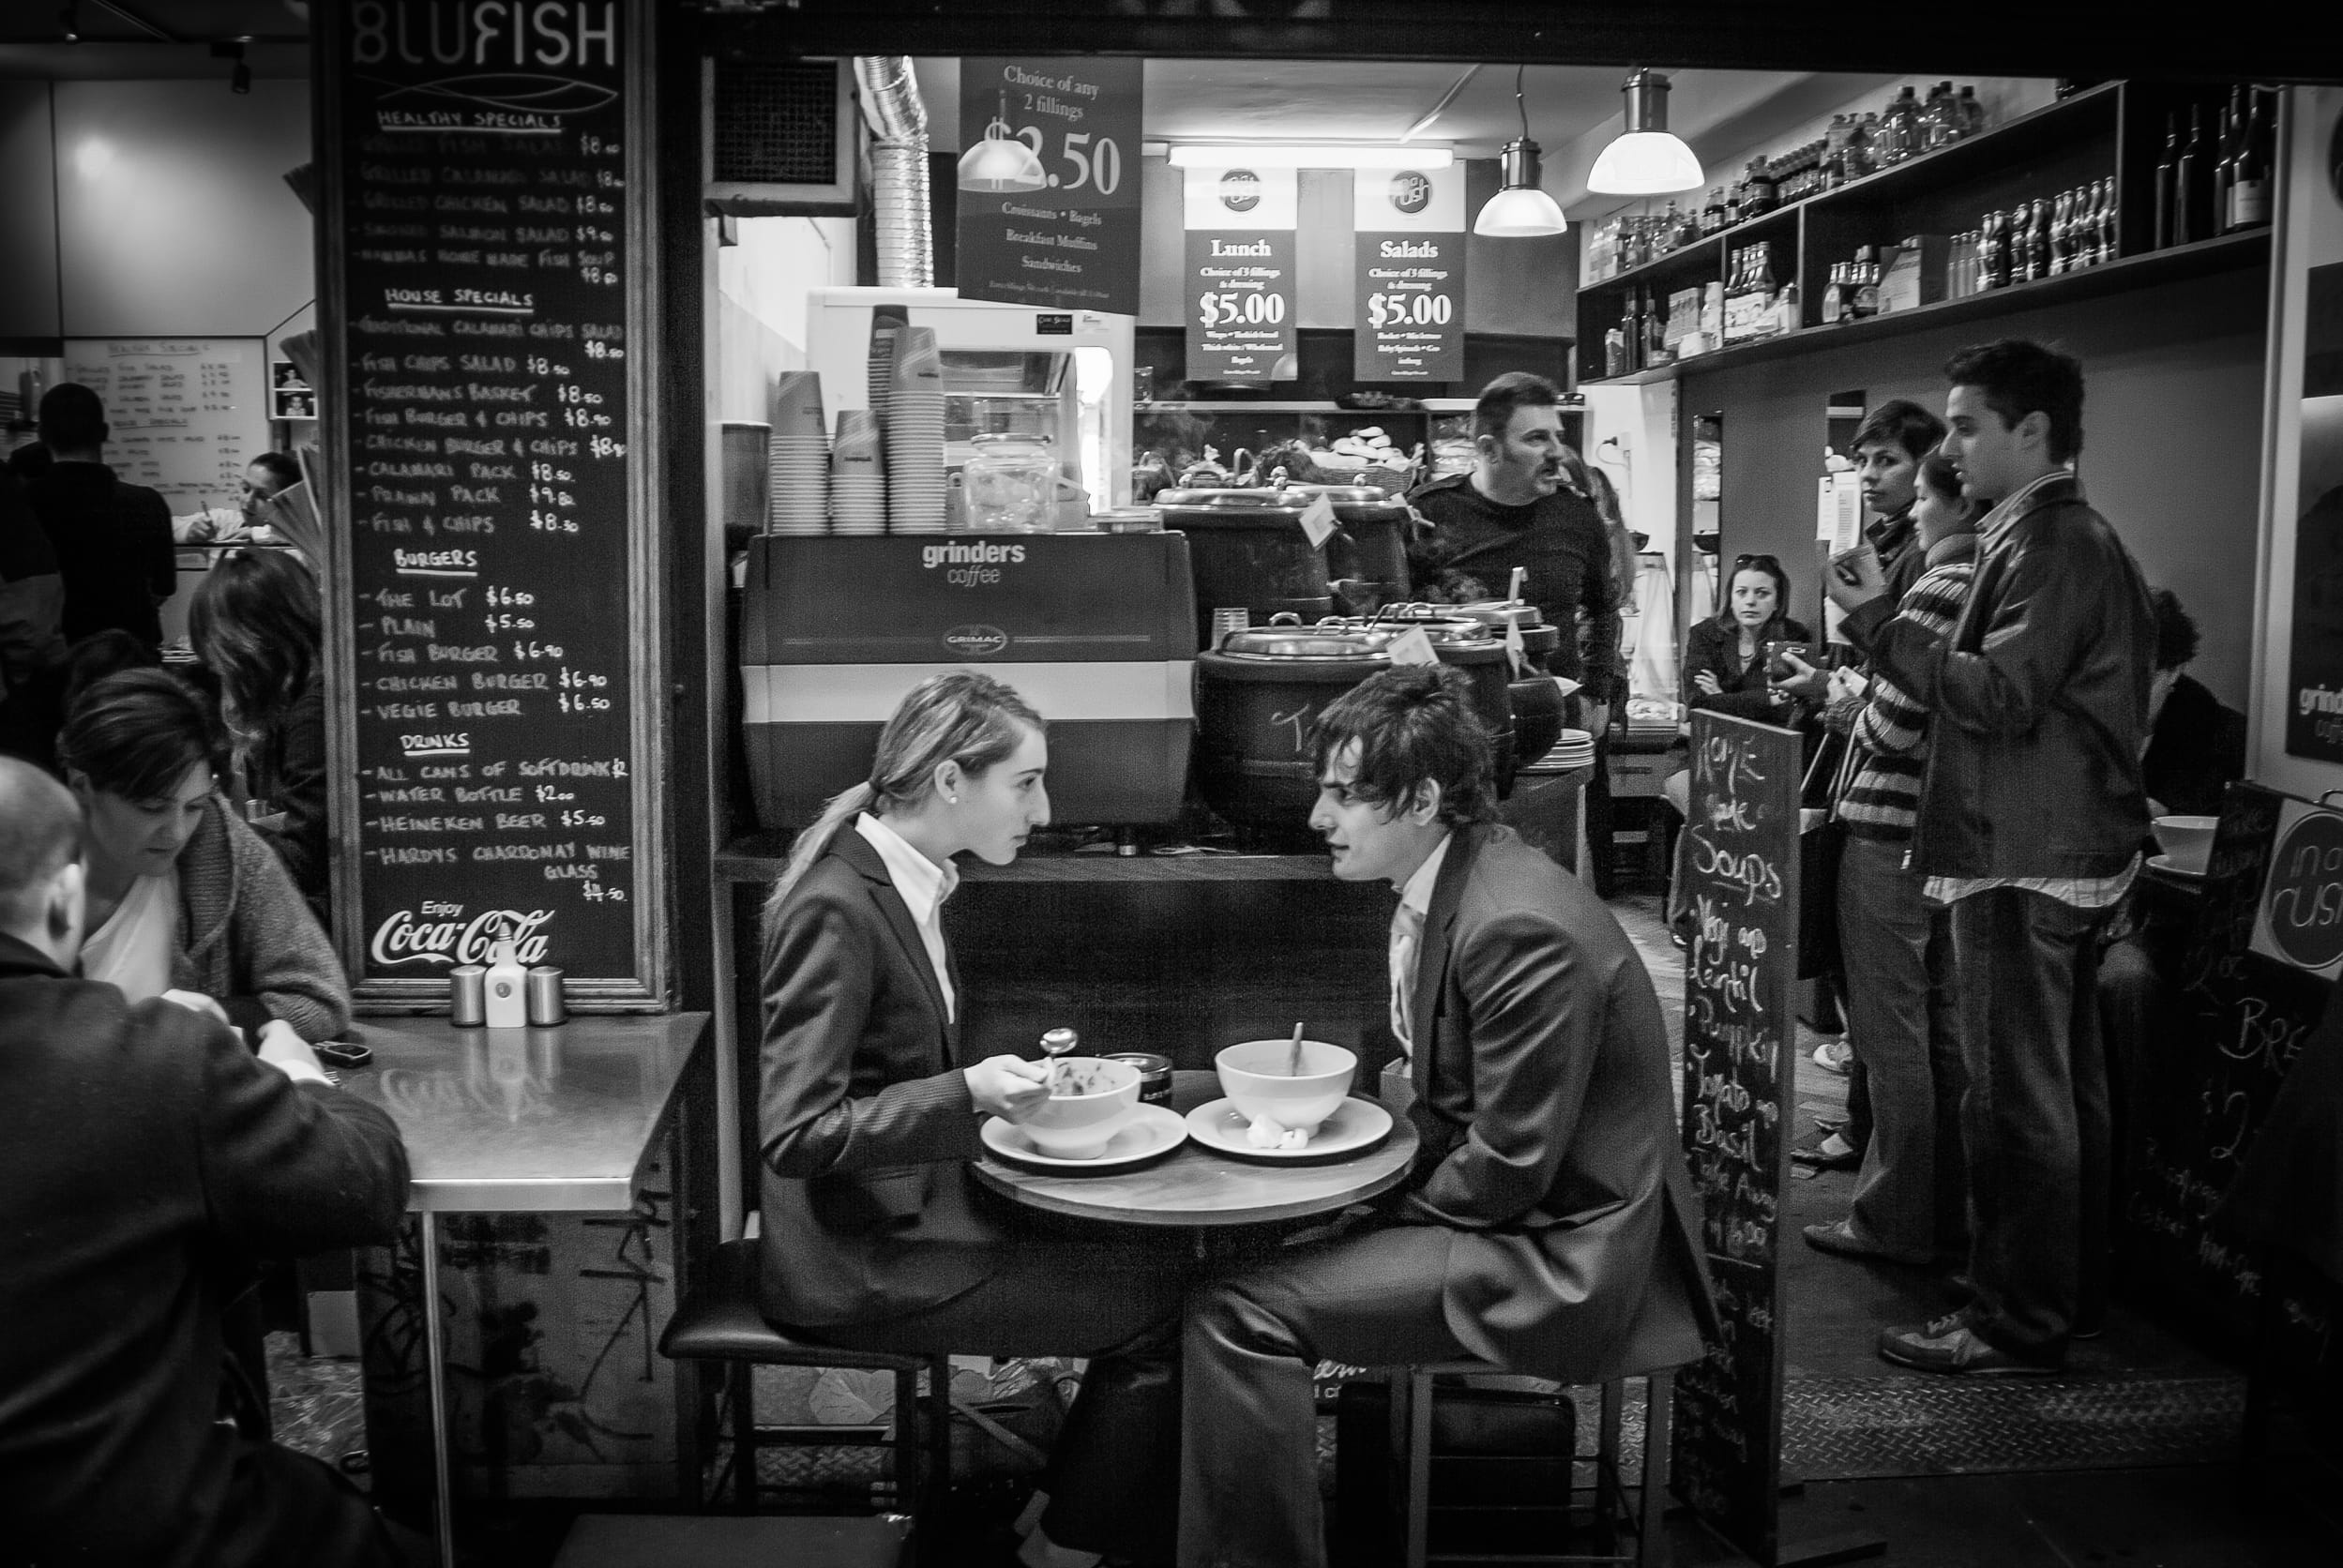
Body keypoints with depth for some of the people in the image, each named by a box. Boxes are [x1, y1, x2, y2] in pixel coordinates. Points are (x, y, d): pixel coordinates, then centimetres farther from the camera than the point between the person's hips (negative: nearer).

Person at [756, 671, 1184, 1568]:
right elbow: (795, 1134, -23)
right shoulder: (837, 907, -21)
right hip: (860, 1261, -9)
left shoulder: (906, 885, 8)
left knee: (1148, 1270, -1)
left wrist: (1005, 1086, 6)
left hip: (913, 1214, 9)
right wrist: (966, 1095, -28)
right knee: (1154, 1307, -11)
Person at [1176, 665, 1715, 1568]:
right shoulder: (1443, 887, 4)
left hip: (1556, 1257, -10)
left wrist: (1399, 1213, -9)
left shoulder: (1519, 927, -26)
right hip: (1496, 1200, 10)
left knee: (1237, 1312, -19)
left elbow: (1510, 1167, -22)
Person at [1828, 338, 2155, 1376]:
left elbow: (1999, 698, -22)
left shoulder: (2053, 544, -15)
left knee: (2015, 1098, -4)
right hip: (2065, 850, 11)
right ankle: (2071, 1291, 28)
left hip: (2025, 861, -11)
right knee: (2064, 1086, 17)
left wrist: (1877, 621, -18)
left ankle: (2017, 1327, 4)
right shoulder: (2070, 537, 17)